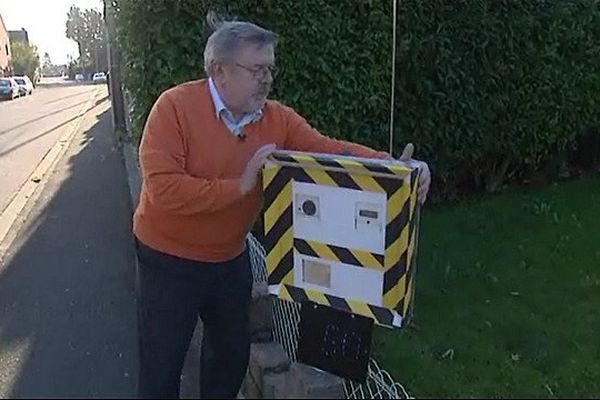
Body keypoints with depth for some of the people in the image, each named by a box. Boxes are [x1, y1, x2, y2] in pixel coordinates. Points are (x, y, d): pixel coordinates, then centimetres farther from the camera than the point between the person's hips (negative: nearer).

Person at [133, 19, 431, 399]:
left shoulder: (278, 119, -8)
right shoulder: (175, 106, -21)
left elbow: (330, 149, -13)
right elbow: (162, 187, -28)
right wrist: (240, 185, -29)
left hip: (231, 258, 5)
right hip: (169, 259, -4)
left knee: (233, 354, 22)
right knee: (162, 364, 11)